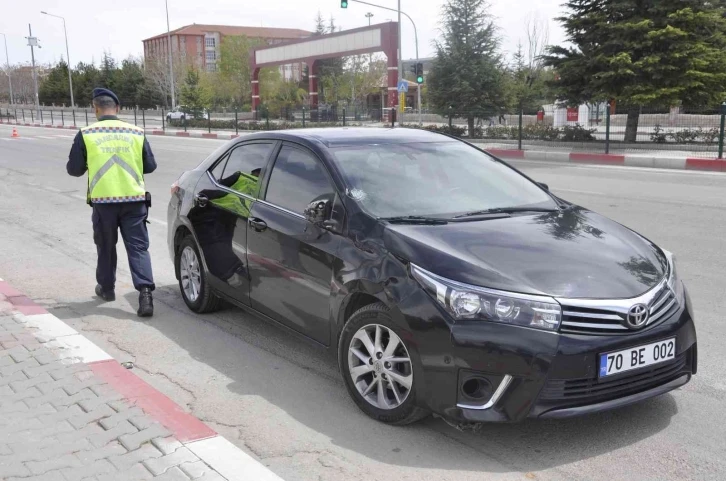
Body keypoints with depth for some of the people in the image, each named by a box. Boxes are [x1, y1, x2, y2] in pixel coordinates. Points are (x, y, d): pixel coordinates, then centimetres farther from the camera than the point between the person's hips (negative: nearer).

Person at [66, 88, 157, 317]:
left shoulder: (86, 135, -4)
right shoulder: (136, 133, 1)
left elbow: (74, 169, 2)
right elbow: (150, 166, 8)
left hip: (103, 200, 0)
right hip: (134, 199, 1)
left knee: (106, 246, 18)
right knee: (138, 246, 1)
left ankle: (106, 288, 32)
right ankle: (145, 291, -13)